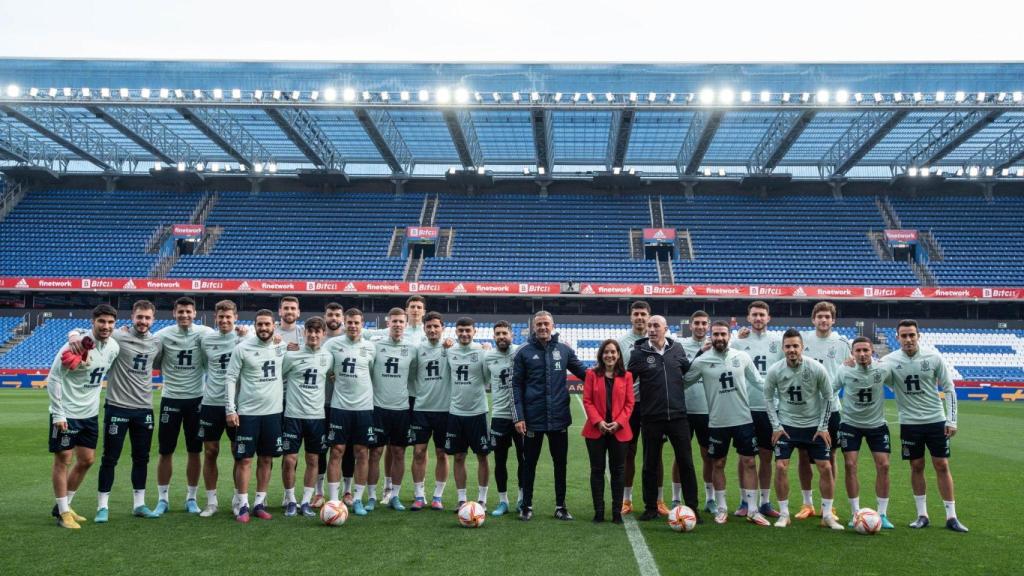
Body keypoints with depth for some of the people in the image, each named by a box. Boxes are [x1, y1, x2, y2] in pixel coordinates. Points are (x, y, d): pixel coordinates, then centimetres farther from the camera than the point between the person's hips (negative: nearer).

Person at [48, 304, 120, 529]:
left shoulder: (114, 347, 0)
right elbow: (53, 379, -16)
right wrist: (58, 413, -17)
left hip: (90, 413, 7)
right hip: (66, 414, -7)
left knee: (87, 460, 12)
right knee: (63, 461, 2)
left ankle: (63, 505, 29)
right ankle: (63, 513, 13)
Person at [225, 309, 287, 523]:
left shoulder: (283, 347, 2)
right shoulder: (243, 348, -6)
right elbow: (230, 378, -5)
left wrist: (284, 401, 8)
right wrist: (230, 409, -10)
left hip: (273, 412, 3)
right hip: (247, 412, -3)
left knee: (266, 459, 8)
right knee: (244, 459, 1)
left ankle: (259, 503, 19)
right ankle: (243, 505, 10)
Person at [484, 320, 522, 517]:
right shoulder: (488, 356, 1)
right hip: (499, 415, 2)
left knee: (523, 458, 9)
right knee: (500, 460, 8)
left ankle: (522, 498, 27)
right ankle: (503, 501, 22)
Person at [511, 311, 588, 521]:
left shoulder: (564, 350, 4)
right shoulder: (524, 352, -2)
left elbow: (583, 372, 12)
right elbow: (516, 386, -2)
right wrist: (518, 416, -8)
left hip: (559, 417, 2)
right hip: (533, 419, -2)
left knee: (560, 463, 11)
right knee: (529, 463, 9)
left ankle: (560, 506, 25)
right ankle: (527, 506, 23)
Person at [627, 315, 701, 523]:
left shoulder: (677, 348, 3)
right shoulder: (639, 352, -5)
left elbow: (688, 370, 20)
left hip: (678, 415, 2)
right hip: (651, 418, -2)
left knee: (686, 462, 6)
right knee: (650, 464, 9)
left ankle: (692, 507, 18)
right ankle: (651, 508, 23)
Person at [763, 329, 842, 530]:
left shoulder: (816, 369, -15)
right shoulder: (775, 370, -14)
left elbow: (828, 397, -3)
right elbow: (768, 398, 0)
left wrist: (823, 427, -3)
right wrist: (776, 426, -4)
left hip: (814, 425, 0)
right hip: (786, 425, 0)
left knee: (825, 467, -1)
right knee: (780, 466, -7)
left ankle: (827, 515, 16)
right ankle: (784, 514, 7)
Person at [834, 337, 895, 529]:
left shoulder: (884, 370, -12)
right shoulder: (844, 372, -13)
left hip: (877, 424, 1)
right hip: (850, 424, -1)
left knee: (883, 466, -3)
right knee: (850, 466, -6)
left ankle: (882, 514, 12)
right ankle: (855, 513, 7)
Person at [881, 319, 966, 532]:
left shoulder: (933, 357, -6)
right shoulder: (890, 360, -8)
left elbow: (949, 389, 1)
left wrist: (952, 420, -2)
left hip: (936, 420, 0)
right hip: (910, 423, 0)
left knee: (942, 466, 3)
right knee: (916, 467, 7)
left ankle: (951, 517, 13)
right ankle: (922, 515, 19)